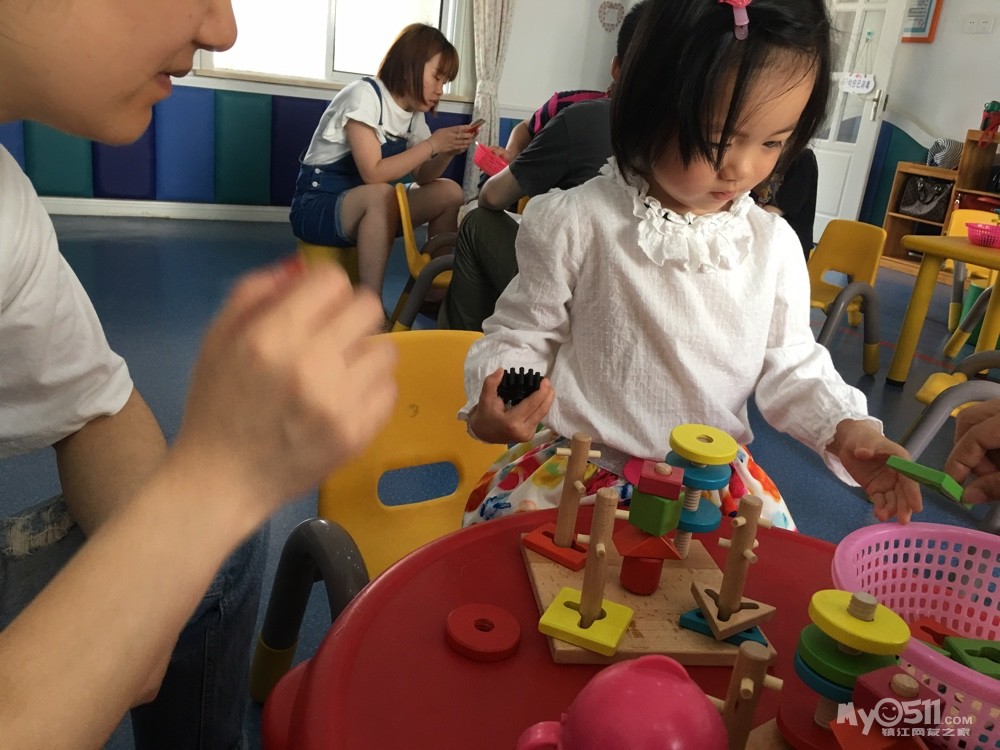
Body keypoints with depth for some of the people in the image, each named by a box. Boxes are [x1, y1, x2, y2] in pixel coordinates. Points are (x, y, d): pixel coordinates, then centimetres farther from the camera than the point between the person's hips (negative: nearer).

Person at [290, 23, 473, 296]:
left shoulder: (414, 112, 5)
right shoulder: (365, 94, -18)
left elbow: (422, 177, 5)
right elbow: (373, 174, -27)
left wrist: (448, 151, -13)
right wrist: (432, 144, -23)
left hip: (368, 208, 8)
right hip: (315, 207, -7)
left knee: (449, 193, -6)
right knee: (381, 194, -38)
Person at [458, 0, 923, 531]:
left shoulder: (774, 244, 0)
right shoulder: (574, 223, -11)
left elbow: (790, 365, 9)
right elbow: (523, 333, -2)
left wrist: (843, 427, -8)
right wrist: (492, 399, -22)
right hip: (581, 454, -2)